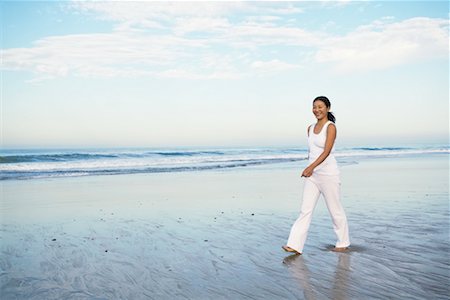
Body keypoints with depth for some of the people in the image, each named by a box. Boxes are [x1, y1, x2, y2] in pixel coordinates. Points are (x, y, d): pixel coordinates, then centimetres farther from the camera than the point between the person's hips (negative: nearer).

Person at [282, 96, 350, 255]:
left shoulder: (330, 127, -8)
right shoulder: (310, 128, 13)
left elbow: (327, 151, -17)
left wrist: (311, 167, -25)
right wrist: (309, 169, 15)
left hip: (328, 173, -6)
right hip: (312, 175, 6)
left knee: (335, 209, 6)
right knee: (305, 210, 0)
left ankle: (343, 243, 23)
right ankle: (295, 245, -2)